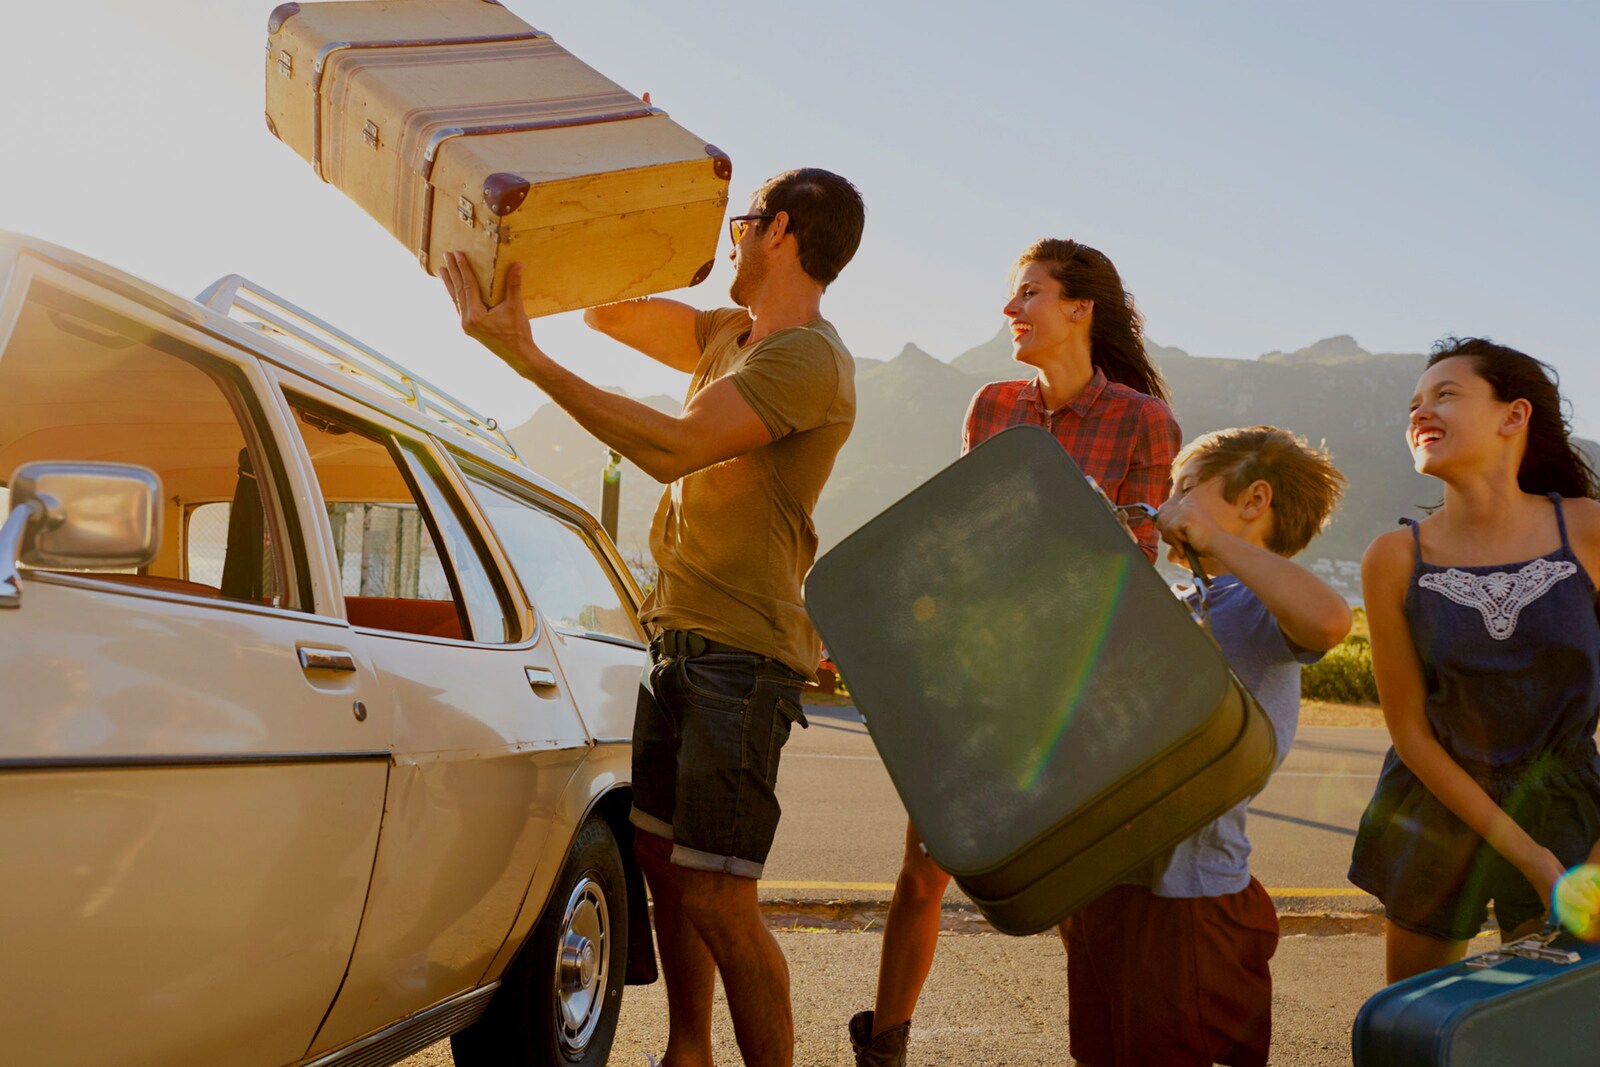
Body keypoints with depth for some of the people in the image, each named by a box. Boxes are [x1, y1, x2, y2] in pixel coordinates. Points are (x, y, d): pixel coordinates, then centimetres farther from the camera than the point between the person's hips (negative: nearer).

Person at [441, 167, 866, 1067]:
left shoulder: (807, 358, -16)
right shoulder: (731, 335, 15)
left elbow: (675, 448, -26)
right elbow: (612, 312, 23)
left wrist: (526, 356, -26)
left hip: (743, 653, -9)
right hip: (683, 638, 9)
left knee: (717, 899, -10)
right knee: (662, 857, 15)